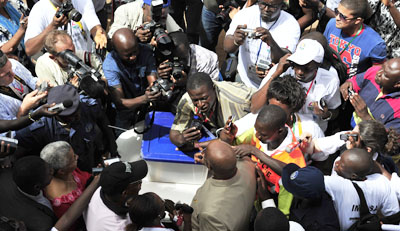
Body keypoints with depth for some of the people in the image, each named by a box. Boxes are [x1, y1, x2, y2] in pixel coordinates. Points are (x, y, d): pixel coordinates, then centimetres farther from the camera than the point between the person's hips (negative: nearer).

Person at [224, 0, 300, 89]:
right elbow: (227, 47, -15)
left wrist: (272, 43, -45)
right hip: (243, 79, 2)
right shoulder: (246, 14, -8)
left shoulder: (291, 25, -13)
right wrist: (236, 41, -38)